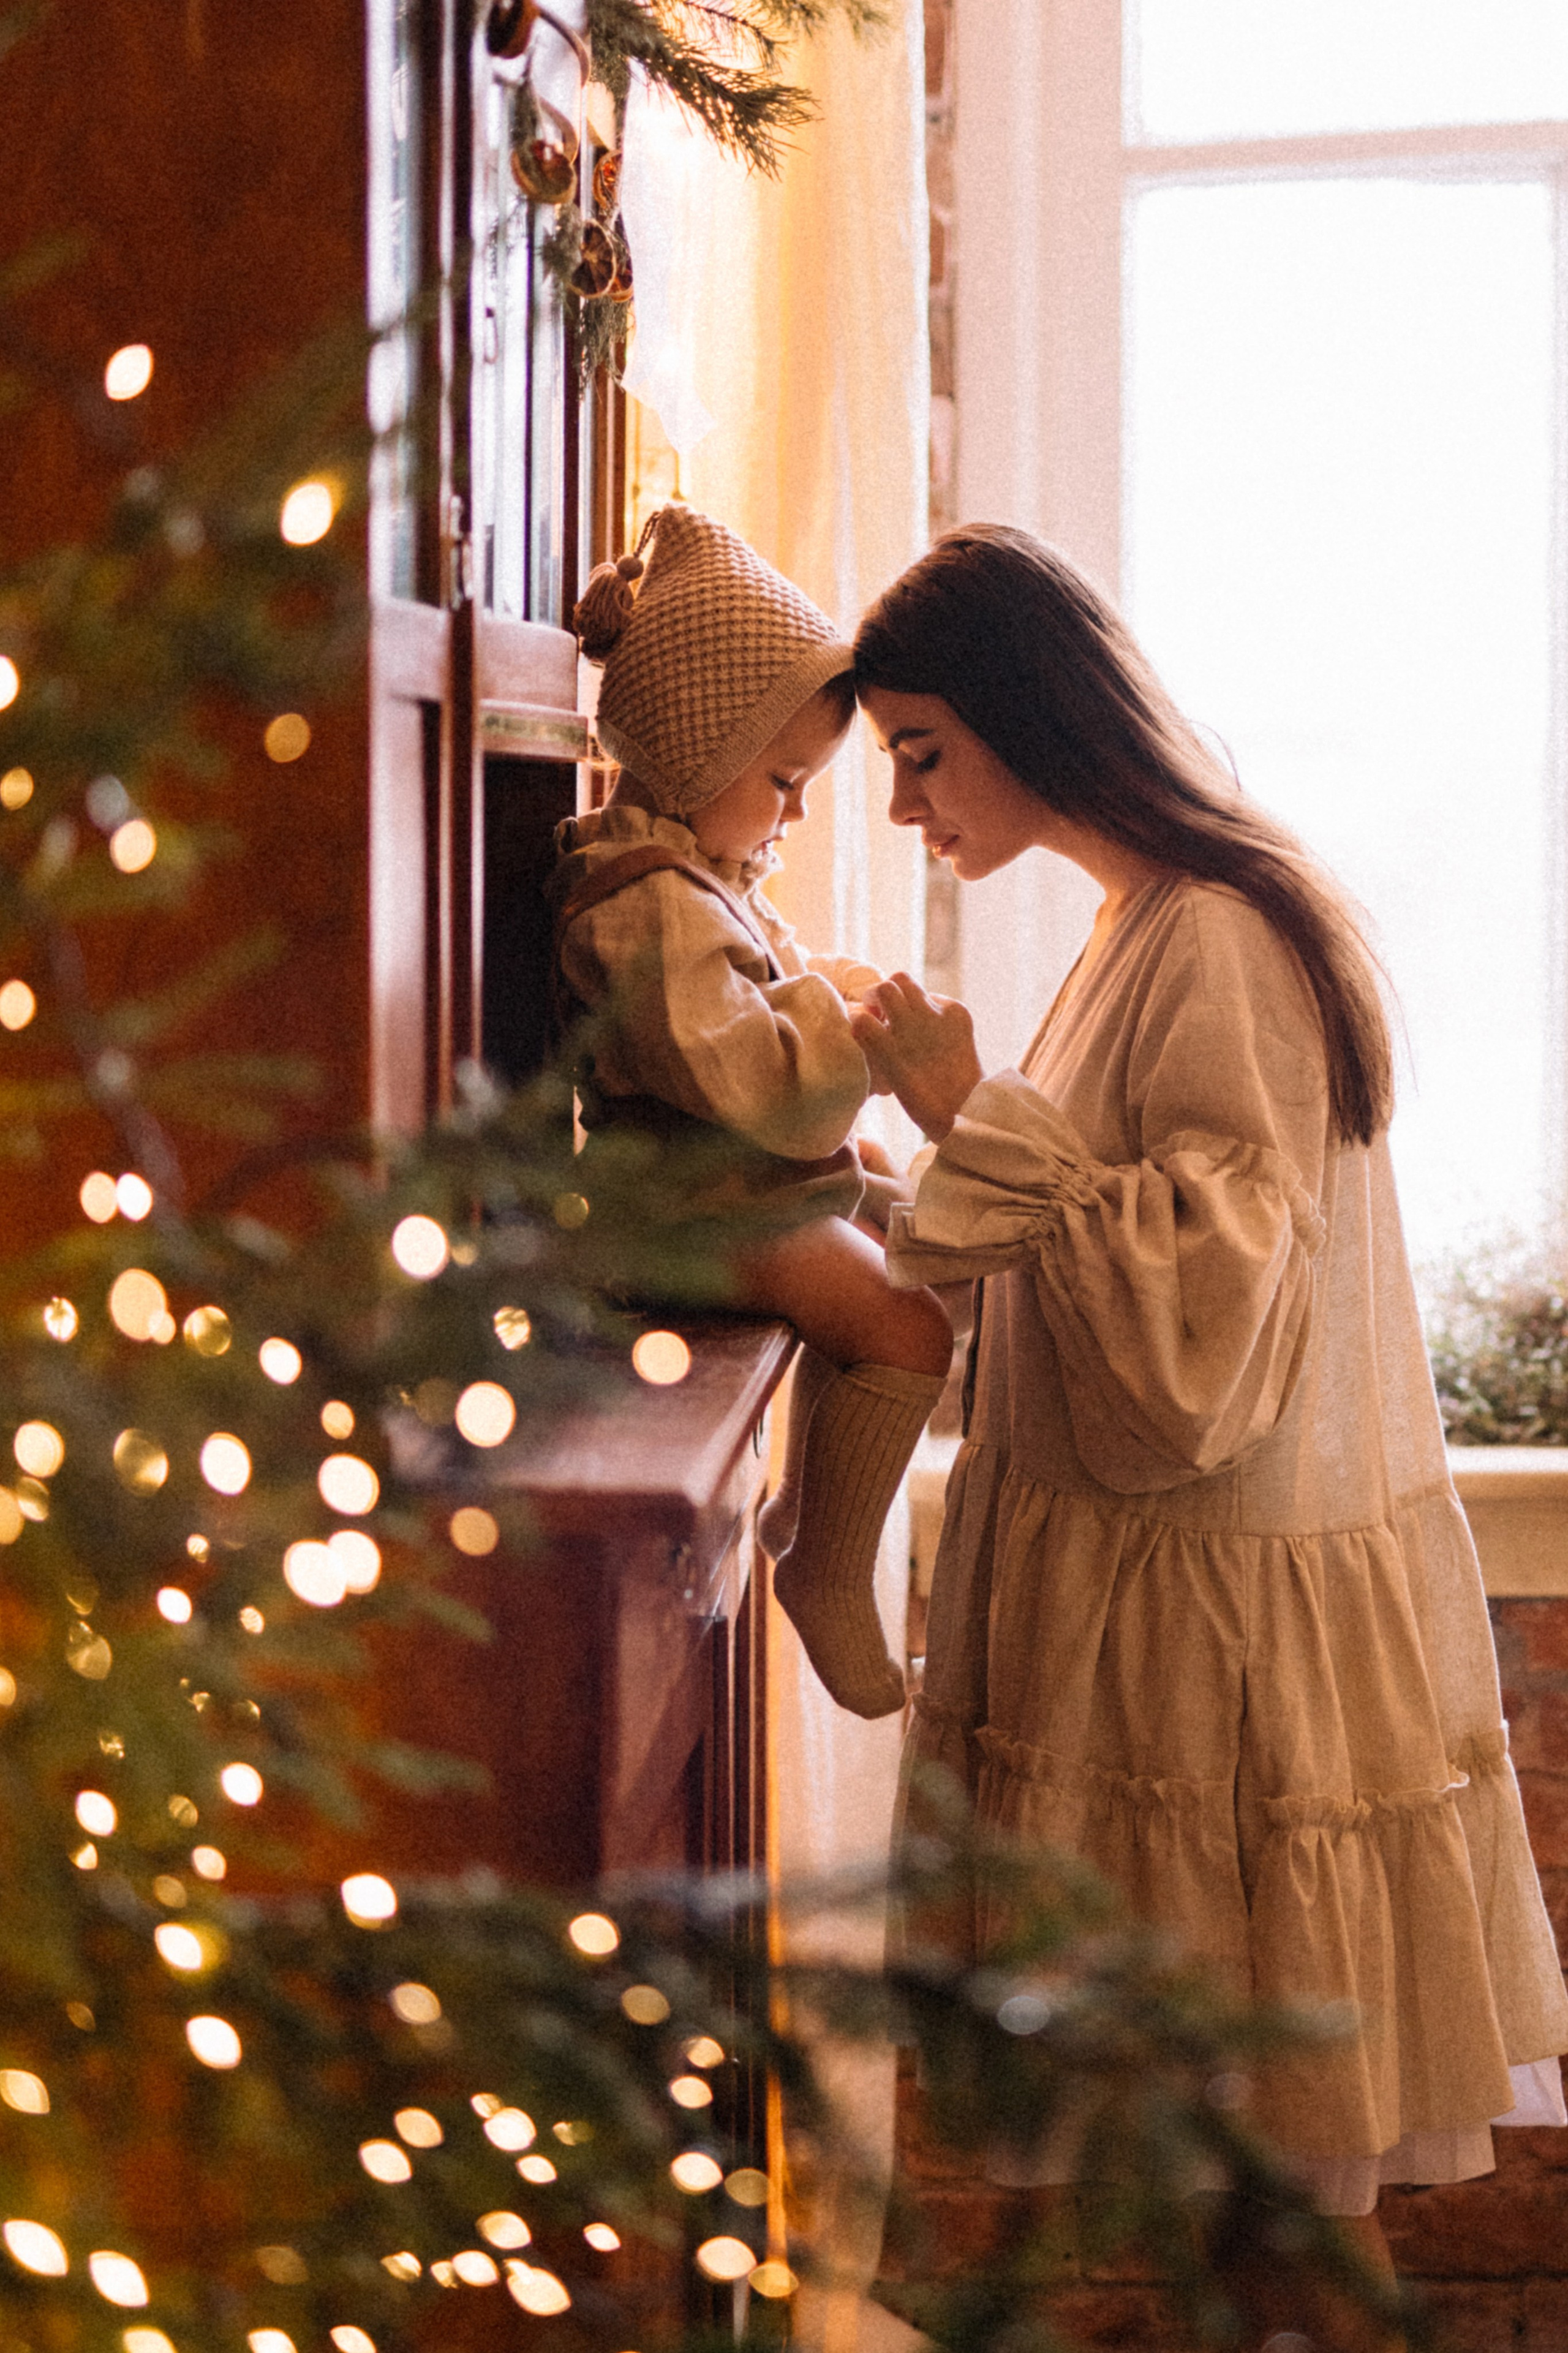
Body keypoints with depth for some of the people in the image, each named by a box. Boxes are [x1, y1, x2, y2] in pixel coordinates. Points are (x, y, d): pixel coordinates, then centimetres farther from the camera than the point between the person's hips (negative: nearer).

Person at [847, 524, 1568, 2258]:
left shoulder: (1217, 947, -18)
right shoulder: (1152, 927, 13)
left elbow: (1190, 1347, -23)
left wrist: (977, 1124, -18)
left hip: (1240, 1636, -9)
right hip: (1166, 1596, 9)